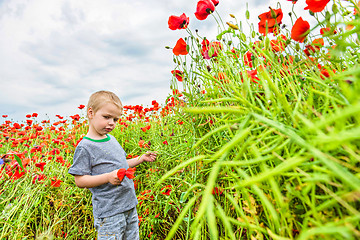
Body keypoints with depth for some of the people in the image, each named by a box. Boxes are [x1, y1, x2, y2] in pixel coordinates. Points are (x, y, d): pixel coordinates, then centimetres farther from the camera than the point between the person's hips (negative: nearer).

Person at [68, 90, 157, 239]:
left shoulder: (111, 139, 6)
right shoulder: (84, 147, -15)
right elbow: (80, 181, -15)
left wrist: (141, 159, 6)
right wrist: (108, 177, -28)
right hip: (108, 212, -7)